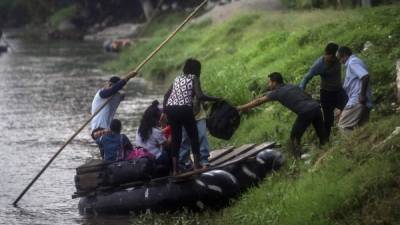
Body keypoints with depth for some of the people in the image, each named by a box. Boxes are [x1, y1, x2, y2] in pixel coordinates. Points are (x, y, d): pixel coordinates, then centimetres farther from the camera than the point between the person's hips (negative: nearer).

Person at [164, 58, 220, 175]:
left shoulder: (177, 79, 20)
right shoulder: (194, 78, 2)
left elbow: (166, 95, 18)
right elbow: (200, 96, -12)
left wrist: (165, 111, 23)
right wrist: (215, 99, -5)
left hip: (170, 109, 6)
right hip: (184, 109, -6)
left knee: (176, 139, 12)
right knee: (194, 137, 9)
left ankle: (175, 170, 10)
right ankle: (197, 166, 4)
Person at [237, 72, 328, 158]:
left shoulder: (278, 92, 9)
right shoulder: (291, 86, 26)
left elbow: (259, 101, 14)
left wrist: (242, 107, 21)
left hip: (305, 112, -6)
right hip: (316, 107, 6)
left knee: (294, 138, 10)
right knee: (322, 135, 15)